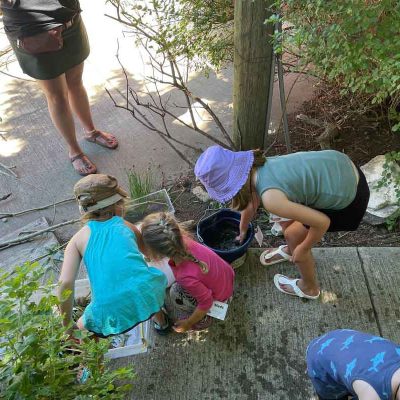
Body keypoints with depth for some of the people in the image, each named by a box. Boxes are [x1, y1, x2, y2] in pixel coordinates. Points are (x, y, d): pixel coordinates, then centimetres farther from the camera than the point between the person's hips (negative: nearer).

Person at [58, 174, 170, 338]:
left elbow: (65, 283, -5)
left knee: (82, 326, 32)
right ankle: (161, 321, 58)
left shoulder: (78, 239, 8)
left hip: (112, 316, -2)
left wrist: (67, 325, 8)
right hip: (147, 295, 2)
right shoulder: (126, 226, 13)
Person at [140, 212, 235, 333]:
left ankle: (201, 321, 26)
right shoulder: (182, 240, -28)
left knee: (172, 299, 8)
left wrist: (188, 323, -9)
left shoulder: (186, 277, -44)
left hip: (219, 295, -6)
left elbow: (206, 302, -25)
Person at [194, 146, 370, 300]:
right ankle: (290, 250, 51)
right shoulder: (254, 167, -4)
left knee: (293, 235, 10)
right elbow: (250, 203, 17)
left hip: (349, 198, -7)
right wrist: (242, 231, 36)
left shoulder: (270, 198, -30)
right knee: (286, 216, 20)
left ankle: (309, 288, 36)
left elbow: (322, 222, -23)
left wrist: (302, 250, -4)